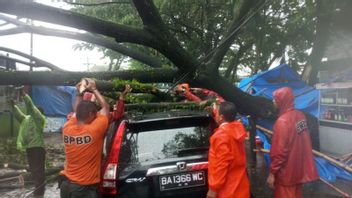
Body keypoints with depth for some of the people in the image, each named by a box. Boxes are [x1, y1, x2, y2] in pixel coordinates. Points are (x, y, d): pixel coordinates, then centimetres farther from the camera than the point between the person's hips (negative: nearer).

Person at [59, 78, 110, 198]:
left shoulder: (67, 129, -5)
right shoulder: (94, 131, -18)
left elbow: (76, 112, 17)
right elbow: (105, 107, -4)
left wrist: (79, 93, 19)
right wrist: (93, 89, 5)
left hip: (65, 183, 6)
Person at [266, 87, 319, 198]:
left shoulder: (283, 121, -24)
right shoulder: (300, 115, 1)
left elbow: (279, 150, -24)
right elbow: (302, 142, 10)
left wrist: (272, 173, -17)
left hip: (287, 170, -8)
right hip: (299, 166, 8)